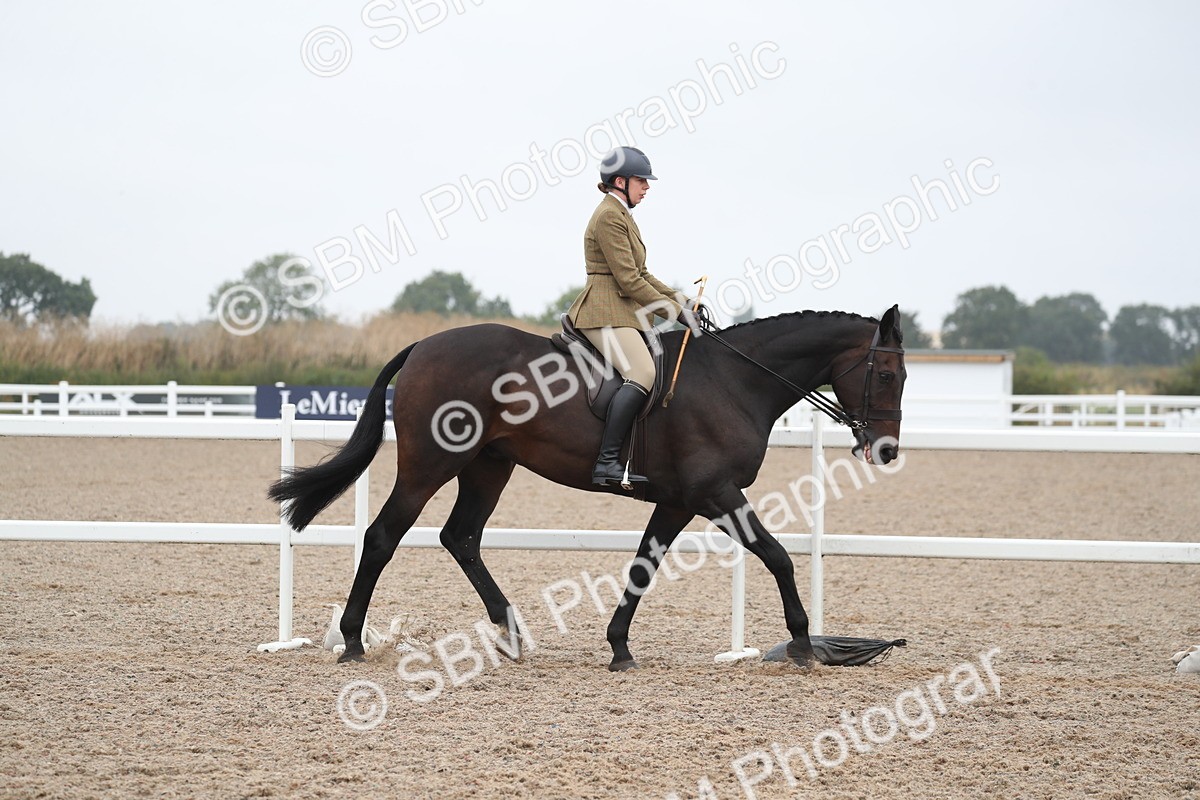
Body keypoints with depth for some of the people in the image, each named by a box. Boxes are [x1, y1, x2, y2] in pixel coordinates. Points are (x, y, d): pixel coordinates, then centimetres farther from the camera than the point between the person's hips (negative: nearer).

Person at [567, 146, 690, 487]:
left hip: (623, 314, 11)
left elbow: (640, 274, 25)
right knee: (643, 374, -29)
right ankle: (607, 462, -35)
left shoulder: (620, 214, 22)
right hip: (605, 312, -11)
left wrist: (680, 301, 15)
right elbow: (629, 280, -16)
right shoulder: (610, 216, -11)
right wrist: (674, 312, -11)